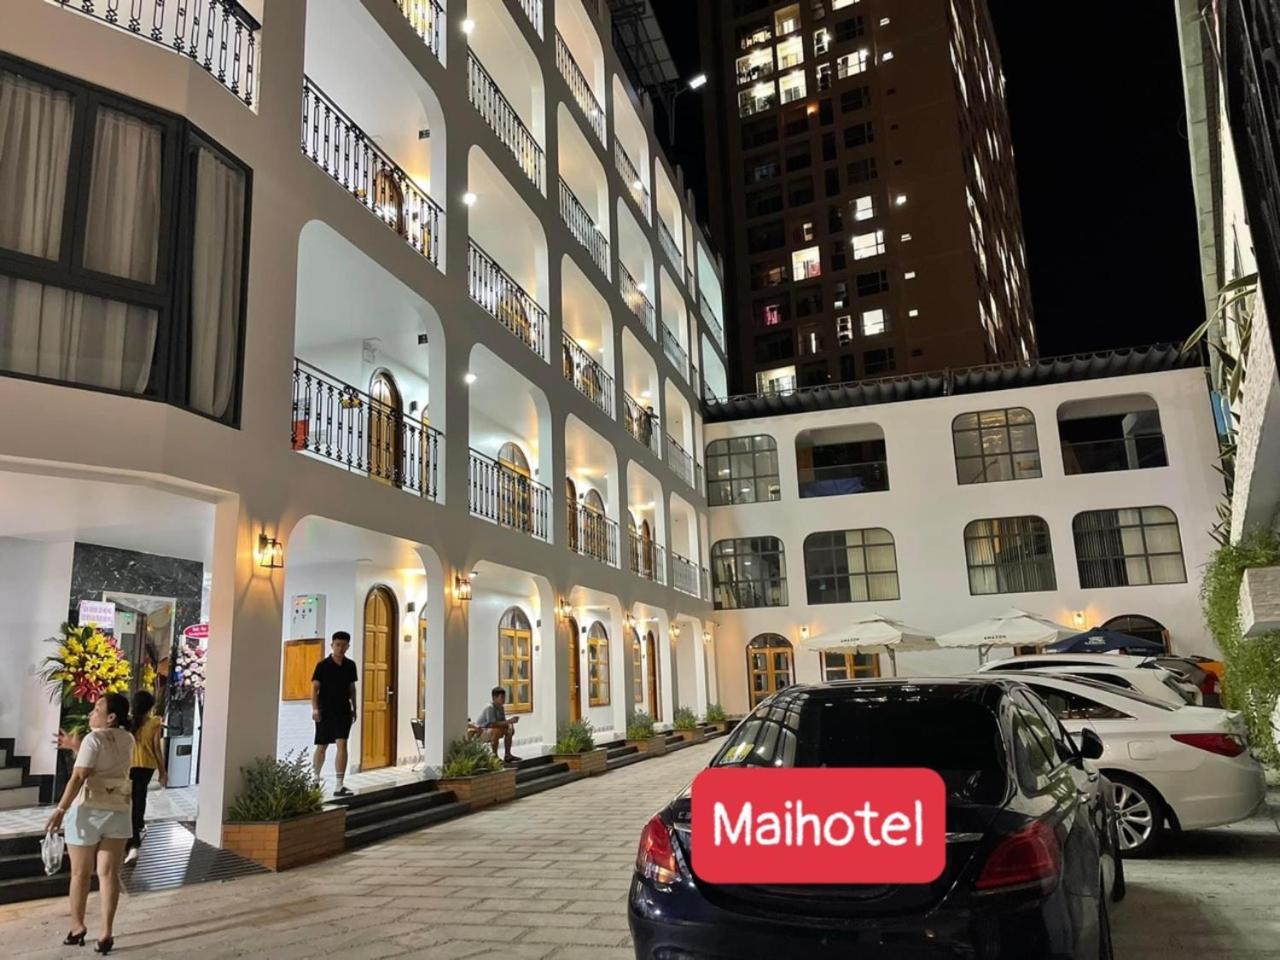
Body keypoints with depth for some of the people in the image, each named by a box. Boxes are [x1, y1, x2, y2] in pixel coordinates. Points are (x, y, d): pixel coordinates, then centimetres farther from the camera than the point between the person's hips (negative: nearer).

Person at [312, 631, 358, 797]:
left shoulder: (350, 665, 4)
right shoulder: (323, 665, -6)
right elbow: (315, 687, -9)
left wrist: (354, 708, 17)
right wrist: (314, 708, -20)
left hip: (343, 711, 2)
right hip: (325, 711, -2)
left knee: (342, 745, -12)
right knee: (321, 747, 11)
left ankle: (339, 786, -14)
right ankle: (315, 779, 36)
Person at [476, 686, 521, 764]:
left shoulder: (501, 708, 4)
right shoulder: (490, 708, -24)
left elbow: (503, 722, 7)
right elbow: (493, 724, -32)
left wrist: (509, 723, -16)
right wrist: (509, 721, -32)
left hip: (489, 730, 10)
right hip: (480, 732, -10)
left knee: (509, 730, 7)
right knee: (496, 731, -36)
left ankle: (507, 755, 11)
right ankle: (494, 756, -23)